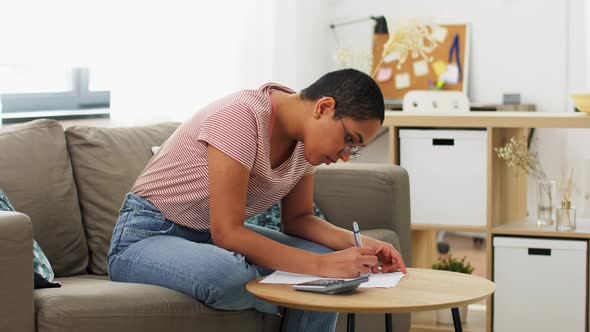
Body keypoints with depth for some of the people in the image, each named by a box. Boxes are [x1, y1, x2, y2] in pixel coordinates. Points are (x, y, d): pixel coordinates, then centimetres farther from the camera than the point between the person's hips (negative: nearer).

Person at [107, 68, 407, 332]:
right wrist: (322, 264, -33)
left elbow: (297, 219, 6)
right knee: (229, 274, -38)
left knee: (328, 266, -11)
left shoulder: (305, 137, -3)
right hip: (145, 239, -8)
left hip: (215, 239, 8)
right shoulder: (240, 117, -28)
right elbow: (227, 233, -30)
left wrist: (358, 244, -13)